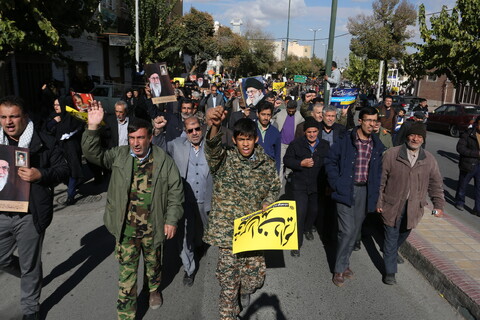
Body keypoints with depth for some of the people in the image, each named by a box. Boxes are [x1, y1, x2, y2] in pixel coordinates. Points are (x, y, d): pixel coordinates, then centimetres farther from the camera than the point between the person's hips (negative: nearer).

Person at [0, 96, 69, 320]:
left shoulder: (44, 142, -8)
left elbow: (63, 169, -7)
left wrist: (40, 175, -24)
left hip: (30, 215, -4)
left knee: (29, 264, 10)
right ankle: (30, 276, 50)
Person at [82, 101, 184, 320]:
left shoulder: (164, 161, -8)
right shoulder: (119, 156, -4)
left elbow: (175, 192, -4)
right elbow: (93, 153, -15)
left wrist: (171, 220, -8)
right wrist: (93, 127, -30)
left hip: (153, 227, 1)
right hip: (126, 228, 0)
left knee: (153, 262, 24)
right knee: (126, 271, 8)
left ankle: (153, 289, 54)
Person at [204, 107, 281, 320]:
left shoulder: (267, 164, 3)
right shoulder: (224, 160, -8)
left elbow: (275, 187, 17)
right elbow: (213, 148, -30)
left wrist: (266, 204, -4)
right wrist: (215, 126, -52)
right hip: (228, 229, -3)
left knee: (256, 274, 14)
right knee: (228, 278, 4)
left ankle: (245, 291, 50)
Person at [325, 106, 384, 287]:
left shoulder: (377, 145, 5)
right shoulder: (346, 140, -8)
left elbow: (379, 169, 12)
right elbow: (330, 161, -3)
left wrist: (375, 190, 3)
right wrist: (336, 184, -10)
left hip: (365, 191, 5)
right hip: (346, 190, -4)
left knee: (355, 230, 14)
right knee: (347, 230, -8)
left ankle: (345, 263, 32)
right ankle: (339, 269, 9)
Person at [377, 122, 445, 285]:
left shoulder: (429, 159, 1)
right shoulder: (391, 154, -9)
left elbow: (436, 184, 11)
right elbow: (381, 180, -6)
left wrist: (438, 205, 6)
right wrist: (379, 202, -6)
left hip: (413, 208, 4)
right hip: (392, 205, -3)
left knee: (403, 234, 20)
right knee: (391, 238, 2)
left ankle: (393, 253, 50)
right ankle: (390, 271, 15)